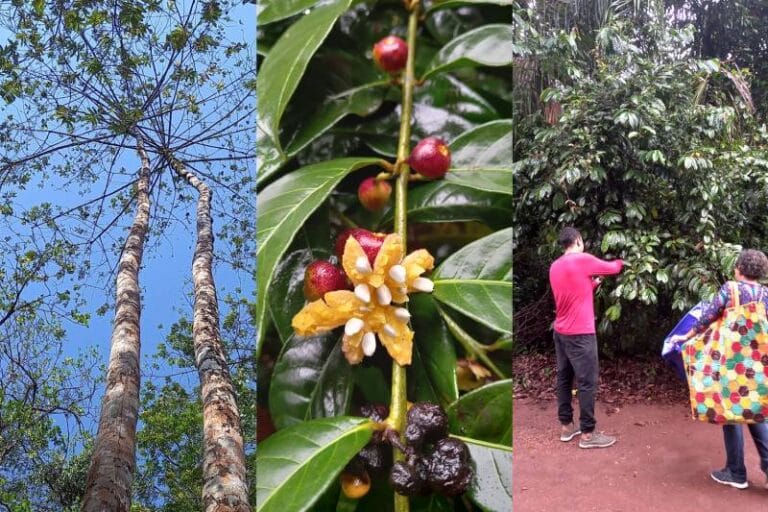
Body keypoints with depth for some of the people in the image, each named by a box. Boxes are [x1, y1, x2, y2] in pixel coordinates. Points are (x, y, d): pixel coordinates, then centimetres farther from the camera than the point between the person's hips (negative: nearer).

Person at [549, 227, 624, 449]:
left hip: (560, 332, 8)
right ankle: (587, 434, 4)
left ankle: (566, 426, 21)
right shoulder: (583, 260, -13)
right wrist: (620, 262, 23)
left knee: (564, 379, 13)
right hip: (580, 334, -8)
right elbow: (613, 268, 3)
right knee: (587, 383, -2)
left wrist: (592, 283, 21)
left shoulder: (555, 267, 9)